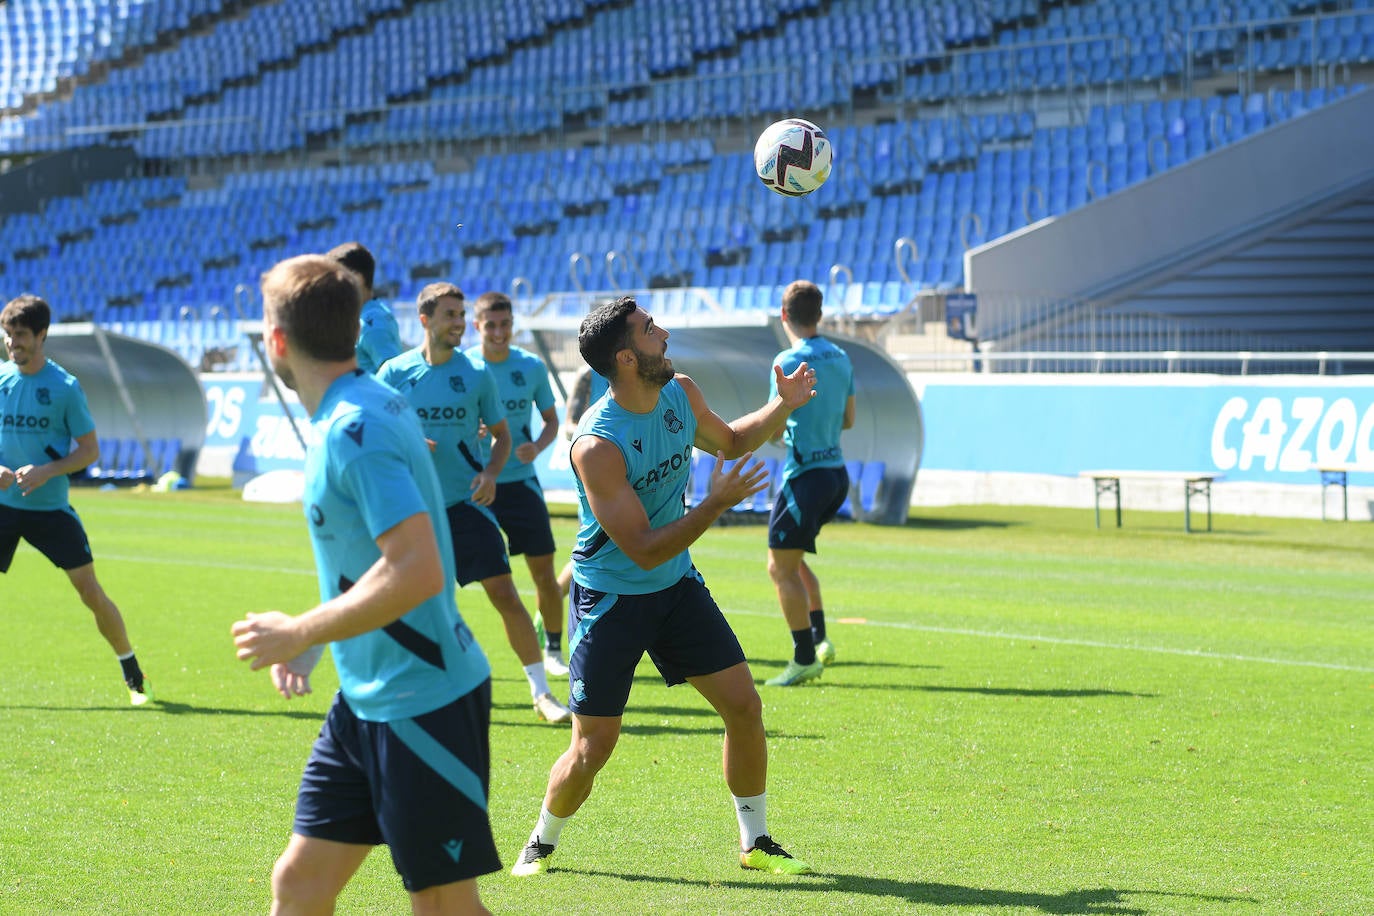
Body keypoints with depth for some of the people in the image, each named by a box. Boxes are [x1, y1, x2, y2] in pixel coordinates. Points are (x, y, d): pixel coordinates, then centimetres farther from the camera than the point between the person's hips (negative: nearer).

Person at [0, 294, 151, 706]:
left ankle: (134, 676, 11)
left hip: (51, 506, -2)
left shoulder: (65, 387, -5)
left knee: (90, 591, -3)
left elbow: (89, 450, -2)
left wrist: (47, 471, -17)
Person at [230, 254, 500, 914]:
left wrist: (299, 634, -20)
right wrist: (312, 640, 14)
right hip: (367, 699, 10)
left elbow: (416, 573, -29)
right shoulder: (369, 405, 10)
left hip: (423, 704, -10)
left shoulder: (355, 430, -21)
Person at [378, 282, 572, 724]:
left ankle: (542, 692, -2)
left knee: (504, 594, -8)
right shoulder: (395, 372, -1)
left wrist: (490, 472, -9)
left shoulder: (476, 373, 0)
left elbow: (501, 434, 9)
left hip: (466, 501, -1)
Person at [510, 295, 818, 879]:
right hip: (610, 599, -6)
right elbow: (645, 550, -27)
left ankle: (755, 843, 16)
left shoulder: (681, 394, -5)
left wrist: (783, 407, 3)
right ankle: (542, 844, 23)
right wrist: (716, 504, -32)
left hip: (676, 588, 7)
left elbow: (728, 440, 19)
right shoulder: (597, 445, -28)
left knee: (743, 704, 1)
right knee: (593, 748, -4)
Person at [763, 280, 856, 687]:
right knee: (792, 561, 21)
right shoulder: (841, 358, 9)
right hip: (837, 473, 8)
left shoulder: (789, 362, -14)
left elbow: (774, 428, -14)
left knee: (781, 568, -1)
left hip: (806, 474, -8)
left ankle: (804, 659, -3)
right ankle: (819, 638, 12)